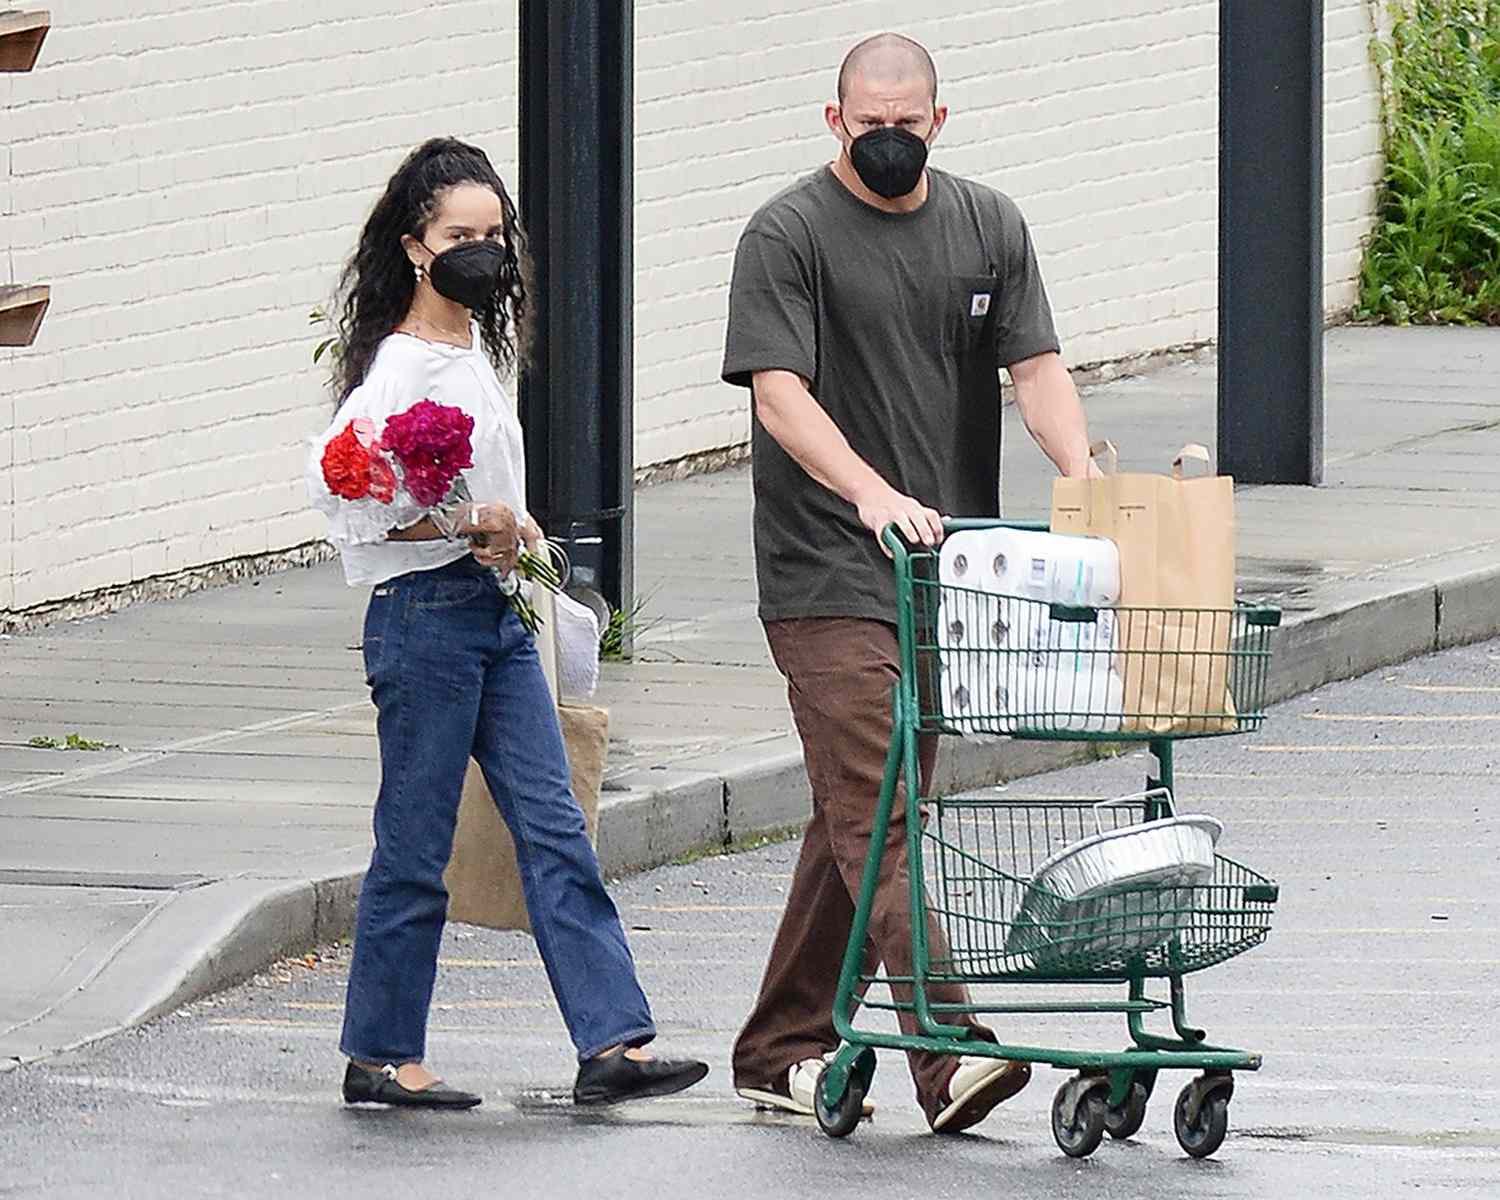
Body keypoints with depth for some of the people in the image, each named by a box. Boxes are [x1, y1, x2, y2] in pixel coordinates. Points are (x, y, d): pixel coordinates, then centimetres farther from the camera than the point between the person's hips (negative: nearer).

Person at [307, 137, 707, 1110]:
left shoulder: (477, 351, 13)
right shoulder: (400, 365, -14)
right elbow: (344, 494, -22)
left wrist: (513, 529, 11)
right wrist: (470, 525, -23)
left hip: (495, 610, 8)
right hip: (425, 616, -8)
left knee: (556, 829, 1)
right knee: (416, 847, 0)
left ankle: (613, 1040, -2)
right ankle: (381, 1056, 10)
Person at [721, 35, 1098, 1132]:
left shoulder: (989, 228, 12)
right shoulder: (789, 236, -5)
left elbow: (1037, 365, 5)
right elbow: (779, 391, -14)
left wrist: (1087, 483, -13)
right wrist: (873, 493, -30)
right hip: (828, 577, -6)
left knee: (861, 813, 10)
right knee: (879, 813, -15)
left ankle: (780, 1051, 18)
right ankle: (948, 1049, -25)